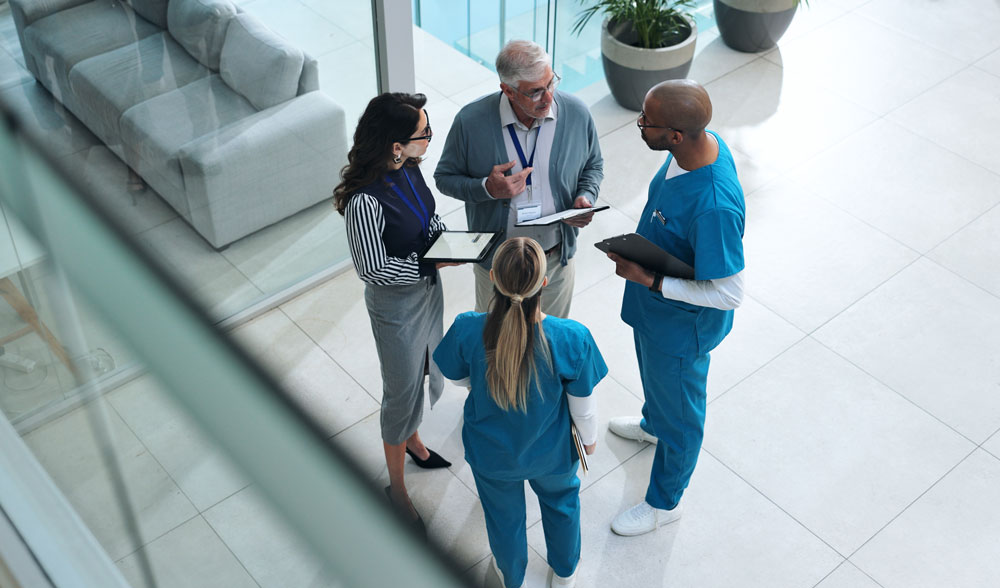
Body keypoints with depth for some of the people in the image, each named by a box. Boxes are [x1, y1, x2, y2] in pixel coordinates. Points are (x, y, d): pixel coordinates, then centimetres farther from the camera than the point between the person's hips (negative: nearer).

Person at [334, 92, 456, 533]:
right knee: (403, 392, 11)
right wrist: (433, 263, -25)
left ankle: (412, 441, 57)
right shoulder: (365, 202, -35)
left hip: (428, 287, 8)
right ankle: (396, 486, 34)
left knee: (429, 373, 28)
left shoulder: (408, 168, -11)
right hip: (396, 303, -8)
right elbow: (373, 269, -25)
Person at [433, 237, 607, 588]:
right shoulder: (572, 339, -35)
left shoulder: (467, 330, -33)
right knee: (561, 501, 35)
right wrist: (589, 437, 6)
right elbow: (582, 405, -18)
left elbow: (459, 378, -10)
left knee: (504, 516, 31)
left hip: (492, 456, 1)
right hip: (550, 454, 0)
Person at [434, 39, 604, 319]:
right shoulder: (471, 121, -20)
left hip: (557, 260, 2)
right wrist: (487, 188, -26)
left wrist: (586, 198, -16)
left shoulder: (577, 114, -13)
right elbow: (445, 177, -7)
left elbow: (593, 166, 5)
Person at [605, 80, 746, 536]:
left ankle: (664, 502, 44)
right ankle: (652, 424, 69)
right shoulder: (701, 142, -16)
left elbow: (728, 294, -33)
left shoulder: (714, 207, -43)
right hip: (653, 308, 8)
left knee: (678, 412, 18)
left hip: (682, 324, -8)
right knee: (652, 373, 36)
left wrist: (648, 279, -30)